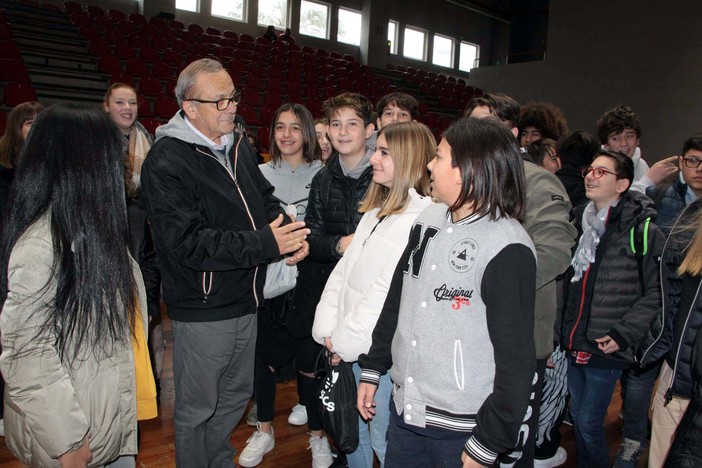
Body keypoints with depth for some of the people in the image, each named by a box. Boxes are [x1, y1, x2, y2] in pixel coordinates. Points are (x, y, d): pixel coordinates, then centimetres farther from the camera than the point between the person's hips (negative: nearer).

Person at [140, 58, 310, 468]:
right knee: (197, 409, 12)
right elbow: (188, 242, -26)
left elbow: (265, 199, 15)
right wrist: (265, 244, -28)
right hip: (202, 311, -7)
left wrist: (289, 233, -7)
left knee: (237, 396, 24)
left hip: (245, 303, 8)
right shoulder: (166, 163, -18)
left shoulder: (239, 146, 6)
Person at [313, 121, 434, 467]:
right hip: (347, 346, 8)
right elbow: (343, 270, 8)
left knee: (384, 440, 9)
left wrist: (346, 341, -14)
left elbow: (388, 292, -21)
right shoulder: (376, 211, 11)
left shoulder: (422, 220, -17)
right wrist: (328, 330, 0)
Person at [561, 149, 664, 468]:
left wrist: (623, 334, -17)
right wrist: (561, 330, 11)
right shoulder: (582, 223, 8)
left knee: (589, 423, 4)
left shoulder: (643, 231, -11)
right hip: (574, 345, 6)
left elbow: (657, 294, -11)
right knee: (578, 416, 18)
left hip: (605, 349, -6)